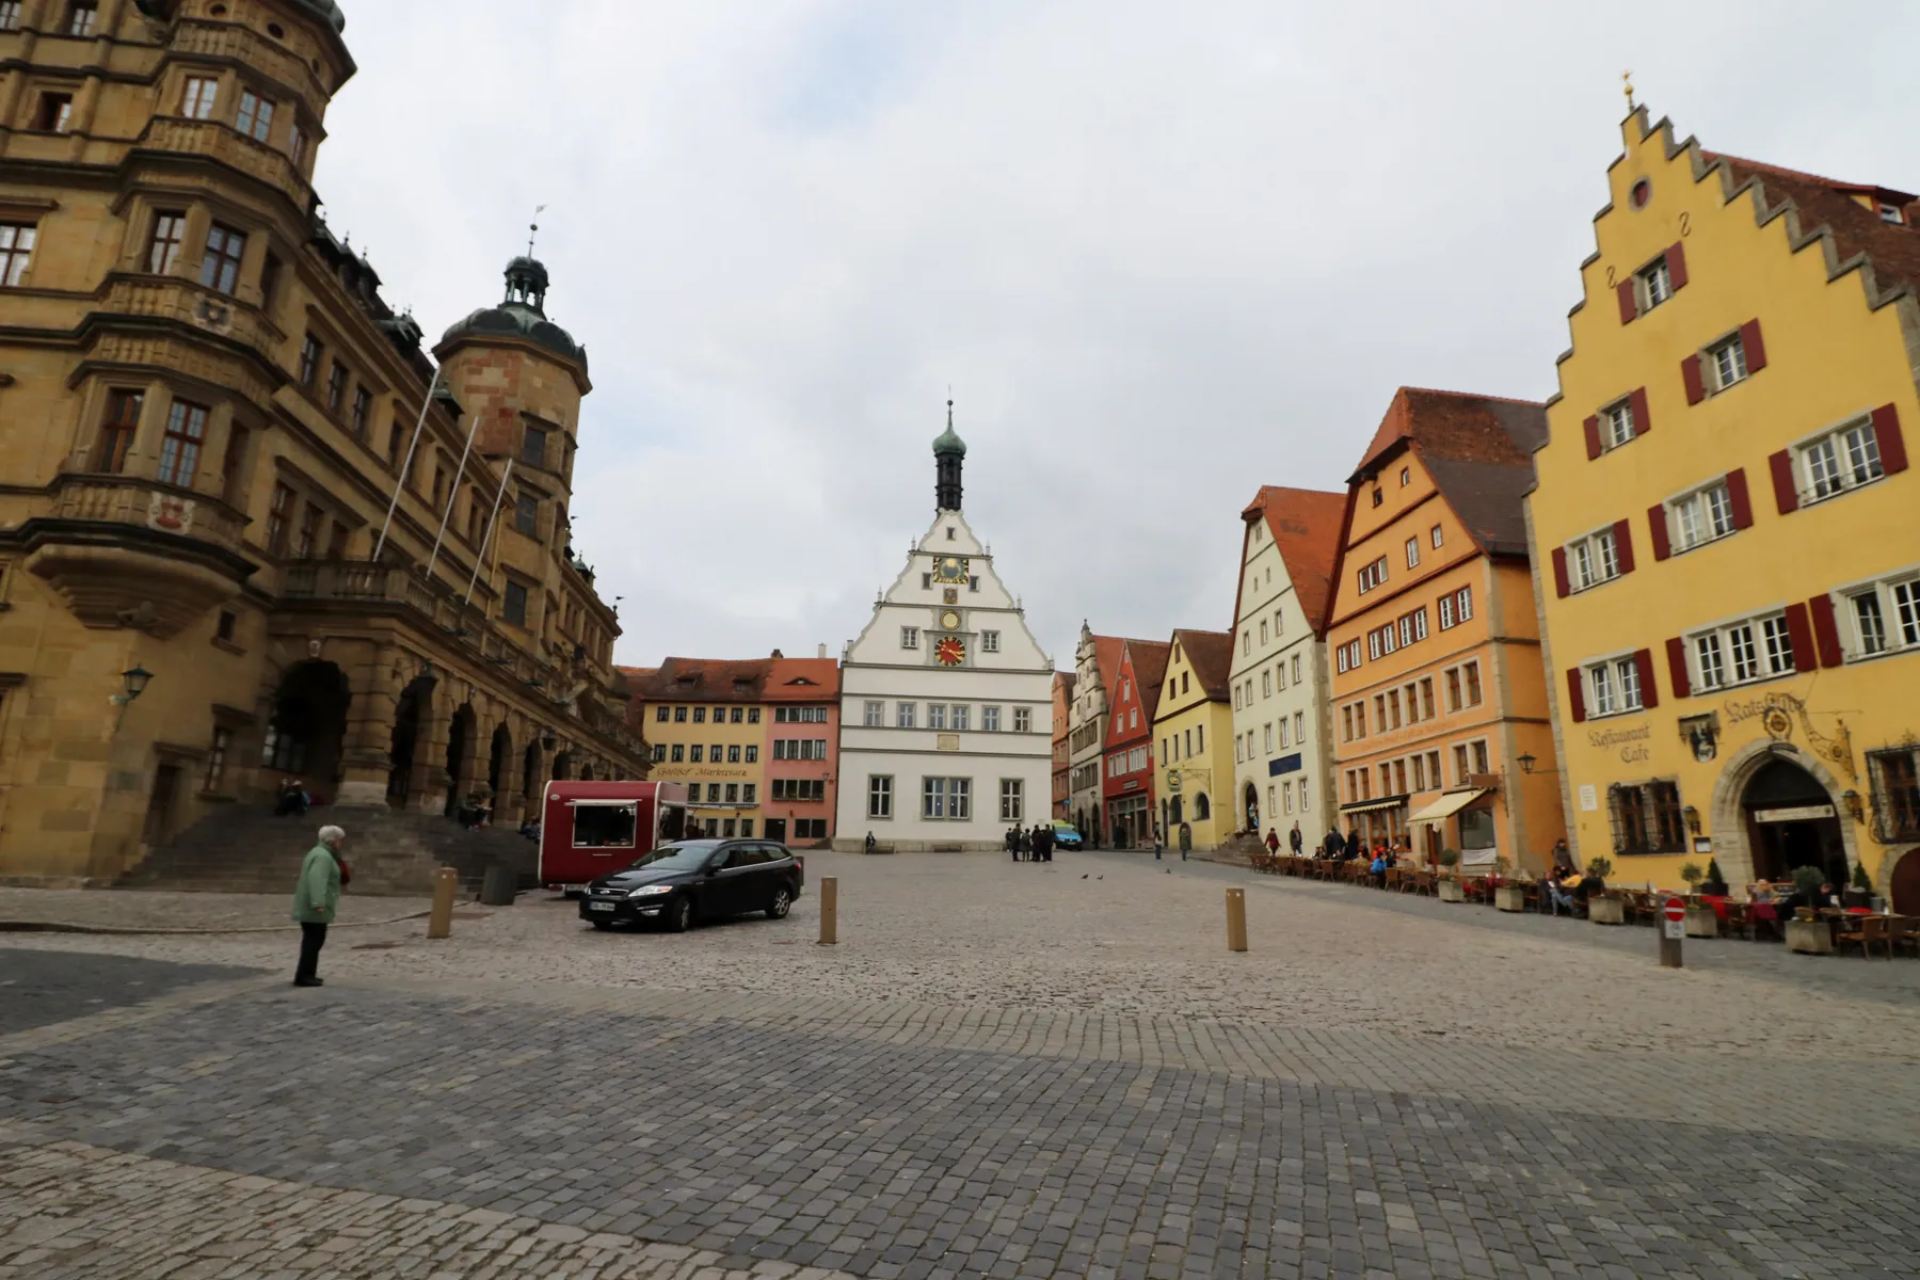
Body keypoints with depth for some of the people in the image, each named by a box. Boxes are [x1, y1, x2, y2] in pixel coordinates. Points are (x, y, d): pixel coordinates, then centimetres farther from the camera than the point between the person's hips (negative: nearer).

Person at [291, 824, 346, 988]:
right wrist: (318, 903, -37)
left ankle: (306, 975, 22)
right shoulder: (323, 856, -16)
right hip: (314, 908, -11)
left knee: (311, 941, 15)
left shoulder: (318, 852, 18)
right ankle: (303, 976, -4)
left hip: (308, 907, 11)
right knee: (314, 941, -7)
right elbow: (317, 880, -29)